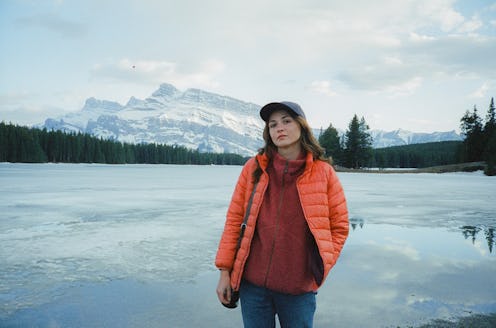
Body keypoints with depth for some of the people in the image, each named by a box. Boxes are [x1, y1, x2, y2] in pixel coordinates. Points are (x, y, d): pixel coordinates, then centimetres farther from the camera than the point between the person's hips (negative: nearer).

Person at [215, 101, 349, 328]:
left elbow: (340, 226, 4)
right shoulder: (254, 168, 1)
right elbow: (234, 219, 2)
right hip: (252, 284, 1)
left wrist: (321, 269, -4)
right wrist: (225, 270, 0)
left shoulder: (323, 172, -2)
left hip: (299, 288, -1)